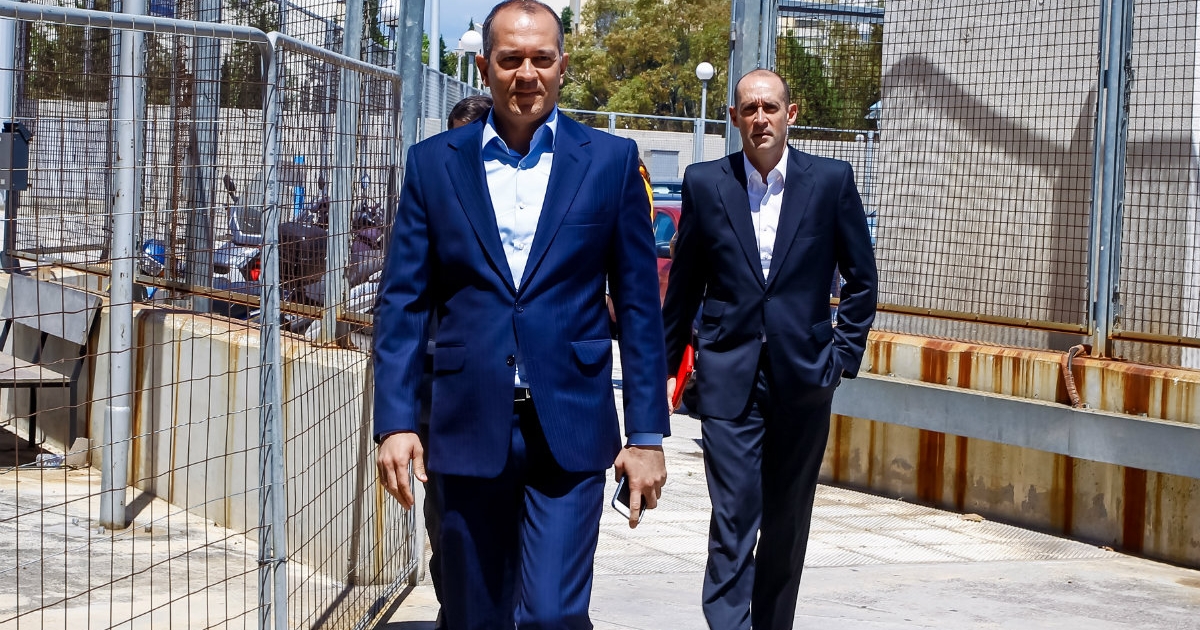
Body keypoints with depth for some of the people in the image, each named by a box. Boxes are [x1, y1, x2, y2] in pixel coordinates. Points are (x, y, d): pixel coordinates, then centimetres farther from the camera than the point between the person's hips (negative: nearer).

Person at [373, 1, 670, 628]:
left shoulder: (610, 160, 3)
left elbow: (639, 305, 3)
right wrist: (394, 421, -6)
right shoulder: (432, 164, 5)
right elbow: (403, 301, 4)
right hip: (471, 428, 2)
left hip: (568, 429, -1)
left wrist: (647, 434, -1)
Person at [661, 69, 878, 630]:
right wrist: (665, 363, 11)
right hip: (729, 377, -1)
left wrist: (844, 354, 2)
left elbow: (862, 278, 8)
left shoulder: (831, 181, 1)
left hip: (802, 374, 1)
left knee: (788, 520, 10)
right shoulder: (705, 184, 3)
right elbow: (684, 284, 10)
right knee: (733, 515, -9)